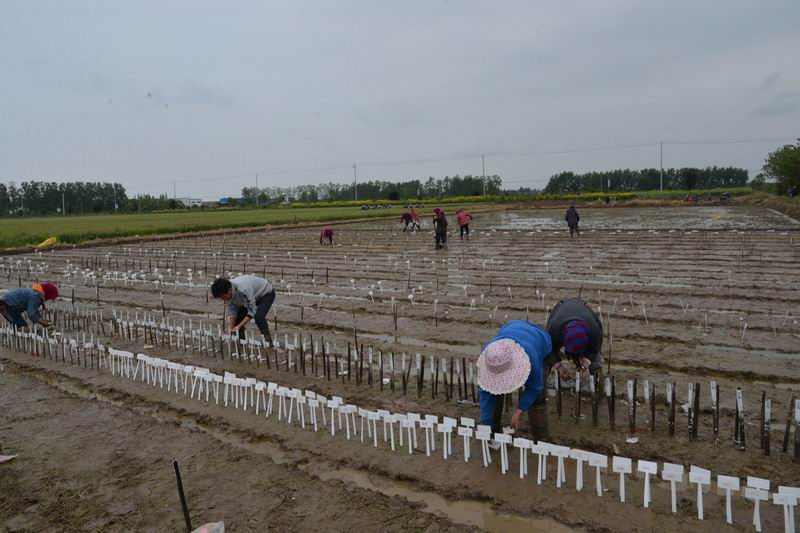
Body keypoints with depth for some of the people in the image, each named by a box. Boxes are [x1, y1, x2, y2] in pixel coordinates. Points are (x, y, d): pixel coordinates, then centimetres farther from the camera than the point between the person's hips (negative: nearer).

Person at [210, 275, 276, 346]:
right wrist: (231, 330, -16)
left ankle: (268, 342, -13)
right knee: (239, 316, -6)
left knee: (258, 317, -28)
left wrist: (238, 326, -38)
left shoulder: (243, 289, -41)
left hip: (266, 293, -8)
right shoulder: (229, 293, -18)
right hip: (253, 296, 8)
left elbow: (252, 311, -35)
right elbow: (232, 312, -9)